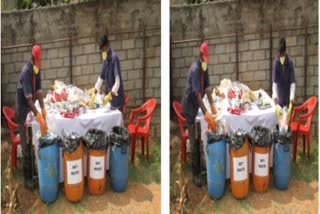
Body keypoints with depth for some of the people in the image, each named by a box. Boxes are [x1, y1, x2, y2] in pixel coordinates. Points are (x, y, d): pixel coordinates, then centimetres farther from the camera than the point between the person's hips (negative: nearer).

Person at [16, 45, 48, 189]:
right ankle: (27, 177, 3)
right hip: (23, 111, -7)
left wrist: (43, 109, -9)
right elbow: (28, 98, -30)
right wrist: (39, 116, -34)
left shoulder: (37, 69, -1)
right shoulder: (26, 71, -26)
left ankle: (35, 171, 24)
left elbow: (39, 91, 1)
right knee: (26, 146, -4)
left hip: (31, 109, 7)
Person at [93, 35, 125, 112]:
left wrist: (111, 94, -36)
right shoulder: (105, 59, 6)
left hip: (117, 96, -8)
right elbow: (101, 77, 12)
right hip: (110, 95, 8)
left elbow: (117, 81, -26)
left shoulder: (114, 57, -19)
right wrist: (95, 91, 1)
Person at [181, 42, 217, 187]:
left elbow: (207, 87, 2)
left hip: (197, 106, 8)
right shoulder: (195, 69, -26)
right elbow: (197, 94, -31)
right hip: (189, 107, -8)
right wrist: (206, 114, -35)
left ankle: (200, 168, 26)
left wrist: (212, 105, -7)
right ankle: (195, 174, 2)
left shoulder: (205, 67, 1)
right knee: (194, 142, -5)